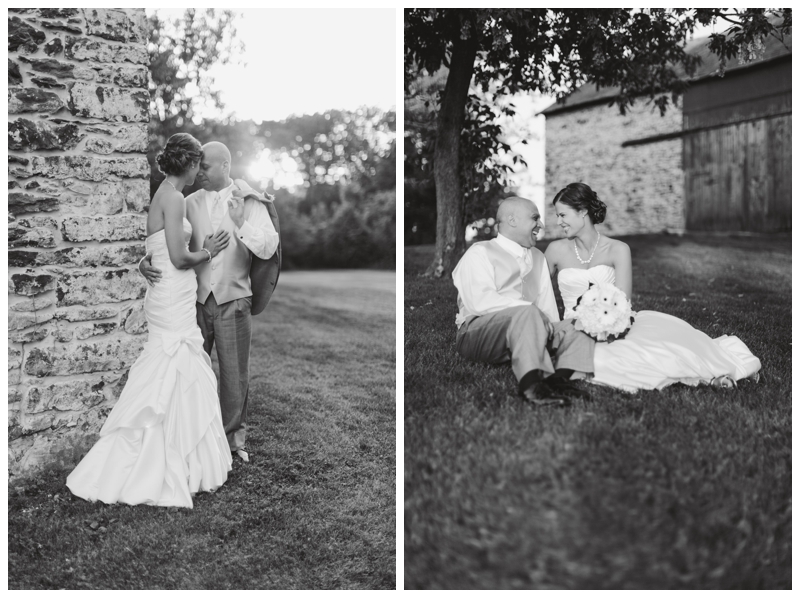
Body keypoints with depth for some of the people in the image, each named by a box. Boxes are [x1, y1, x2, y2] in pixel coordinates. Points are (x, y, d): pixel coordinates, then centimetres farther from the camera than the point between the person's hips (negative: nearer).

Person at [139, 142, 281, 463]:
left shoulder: (250, 203, -1)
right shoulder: (190, 204, 4)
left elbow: (268, 248, -10)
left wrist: (241, 222, -20)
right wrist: (146, 261, -15)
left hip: (233, 301, -2)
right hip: (196, 300, 2)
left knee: (235, 373, 7)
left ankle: (233, 437, 23)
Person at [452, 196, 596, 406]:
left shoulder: (537, 258, 22)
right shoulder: (480, 253, -2)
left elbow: (547, 303, 12)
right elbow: (480, 302, -18)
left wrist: (552, 331, -10)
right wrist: (531, 308, -19)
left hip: (525, 332, 7)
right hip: (477, 332, -7)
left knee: (575, 331, -10)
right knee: (526, 314, -33)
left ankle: (560, 376, -35)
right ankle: (531, 384, -45)